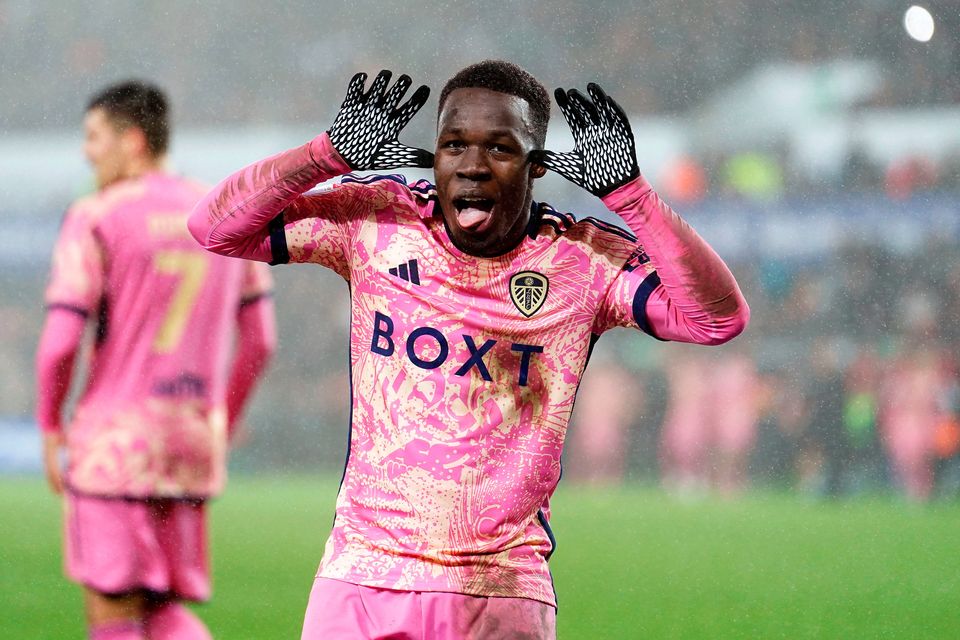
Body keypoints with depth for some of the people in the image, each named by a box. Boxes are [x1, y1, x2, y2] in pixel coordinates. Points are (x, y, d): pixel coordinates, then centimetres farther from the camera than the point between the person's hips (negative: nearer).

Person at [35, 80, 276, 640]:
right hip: (192, 446, 6)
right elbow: (260, 340, 12)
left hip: (115, 442, -6)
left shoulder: (96, 218, -8)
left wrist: (49, 426, 1)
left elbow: (60, 343, -14)